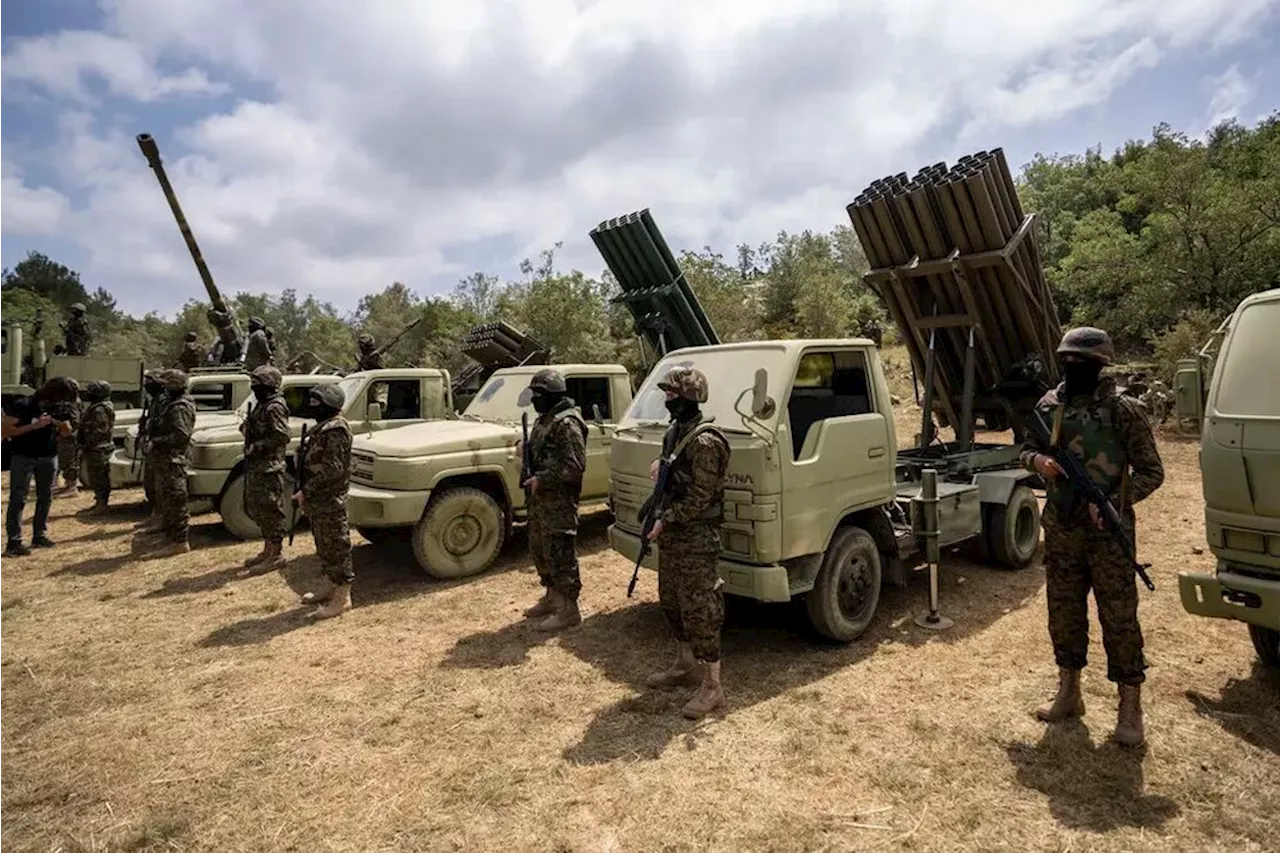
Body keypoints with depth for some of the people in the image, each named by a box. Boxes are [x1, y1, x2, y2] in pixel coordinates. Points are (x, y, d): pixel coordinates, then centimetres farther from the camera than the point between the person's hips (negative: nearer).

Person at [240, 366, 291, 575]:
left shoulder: (274, 407, -16)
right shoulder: (263, 405, 16)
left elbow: (282, 436, -23)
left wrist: (257, 446, -19)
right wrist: (246, 427, 8)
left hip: (269, 469, -11)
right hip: (256, 467, 11)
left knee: (270, 511, -4)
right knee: (257, 510, 17)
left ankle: (276, 555, 3)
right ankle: (268, 550, 27)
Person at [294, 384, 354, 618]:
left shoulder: (335, 429, -18)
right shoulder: (324, 426, 14)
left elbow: (332, 469, -24)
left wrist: (306, 492, -20)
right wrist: (307, 493, 14)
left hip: (329, 500, -10)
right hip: (319, 500, 10)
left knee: (336, 546, -3)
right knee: (324, 545, 19)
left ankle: (342, 598, 4)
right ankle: (329, 588, 32)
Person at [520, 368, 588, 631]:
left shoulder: (566, 423, -17)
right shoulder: (544, 420, 14)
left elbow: (575, 466, -23)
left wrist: (541, 479, -21)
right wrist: (530, 476, 5)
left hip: (559, 501, -10)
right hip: (540, 498, 10)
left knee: (561, 554, -3)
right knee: (540, 550, 19)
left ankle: (568, 609, 7)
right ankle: (552, 597, 34)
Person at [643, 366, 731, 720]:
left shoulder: (704, 441, -20)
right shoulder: (673, 432, 10)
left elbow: (700, 497, -21)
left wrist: (665, 521, -16)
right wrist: (659, 469, 5)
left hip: (696, 538, -10)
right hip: (671, 534, 10)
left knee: (699, 610, -3)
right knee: (672, 603, 19)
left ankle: (712, 686, 9)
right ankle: (685, 665, 36)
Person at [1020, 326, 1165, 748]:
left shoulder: (1124, 411, -9)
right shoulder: (1049, 405, 3)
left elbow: (1151, 472, -5)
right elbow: (1027, 449, 14)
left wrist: (1114, 503, -20)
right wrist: (1039, 461, -9)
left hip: (1108, 534, -4)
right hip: (1060, 531, 4)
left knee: (1119, 618, 3)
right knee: (1063, 614, 13)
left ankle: (1130, 707, 17)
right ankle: (1068, 693, 29)